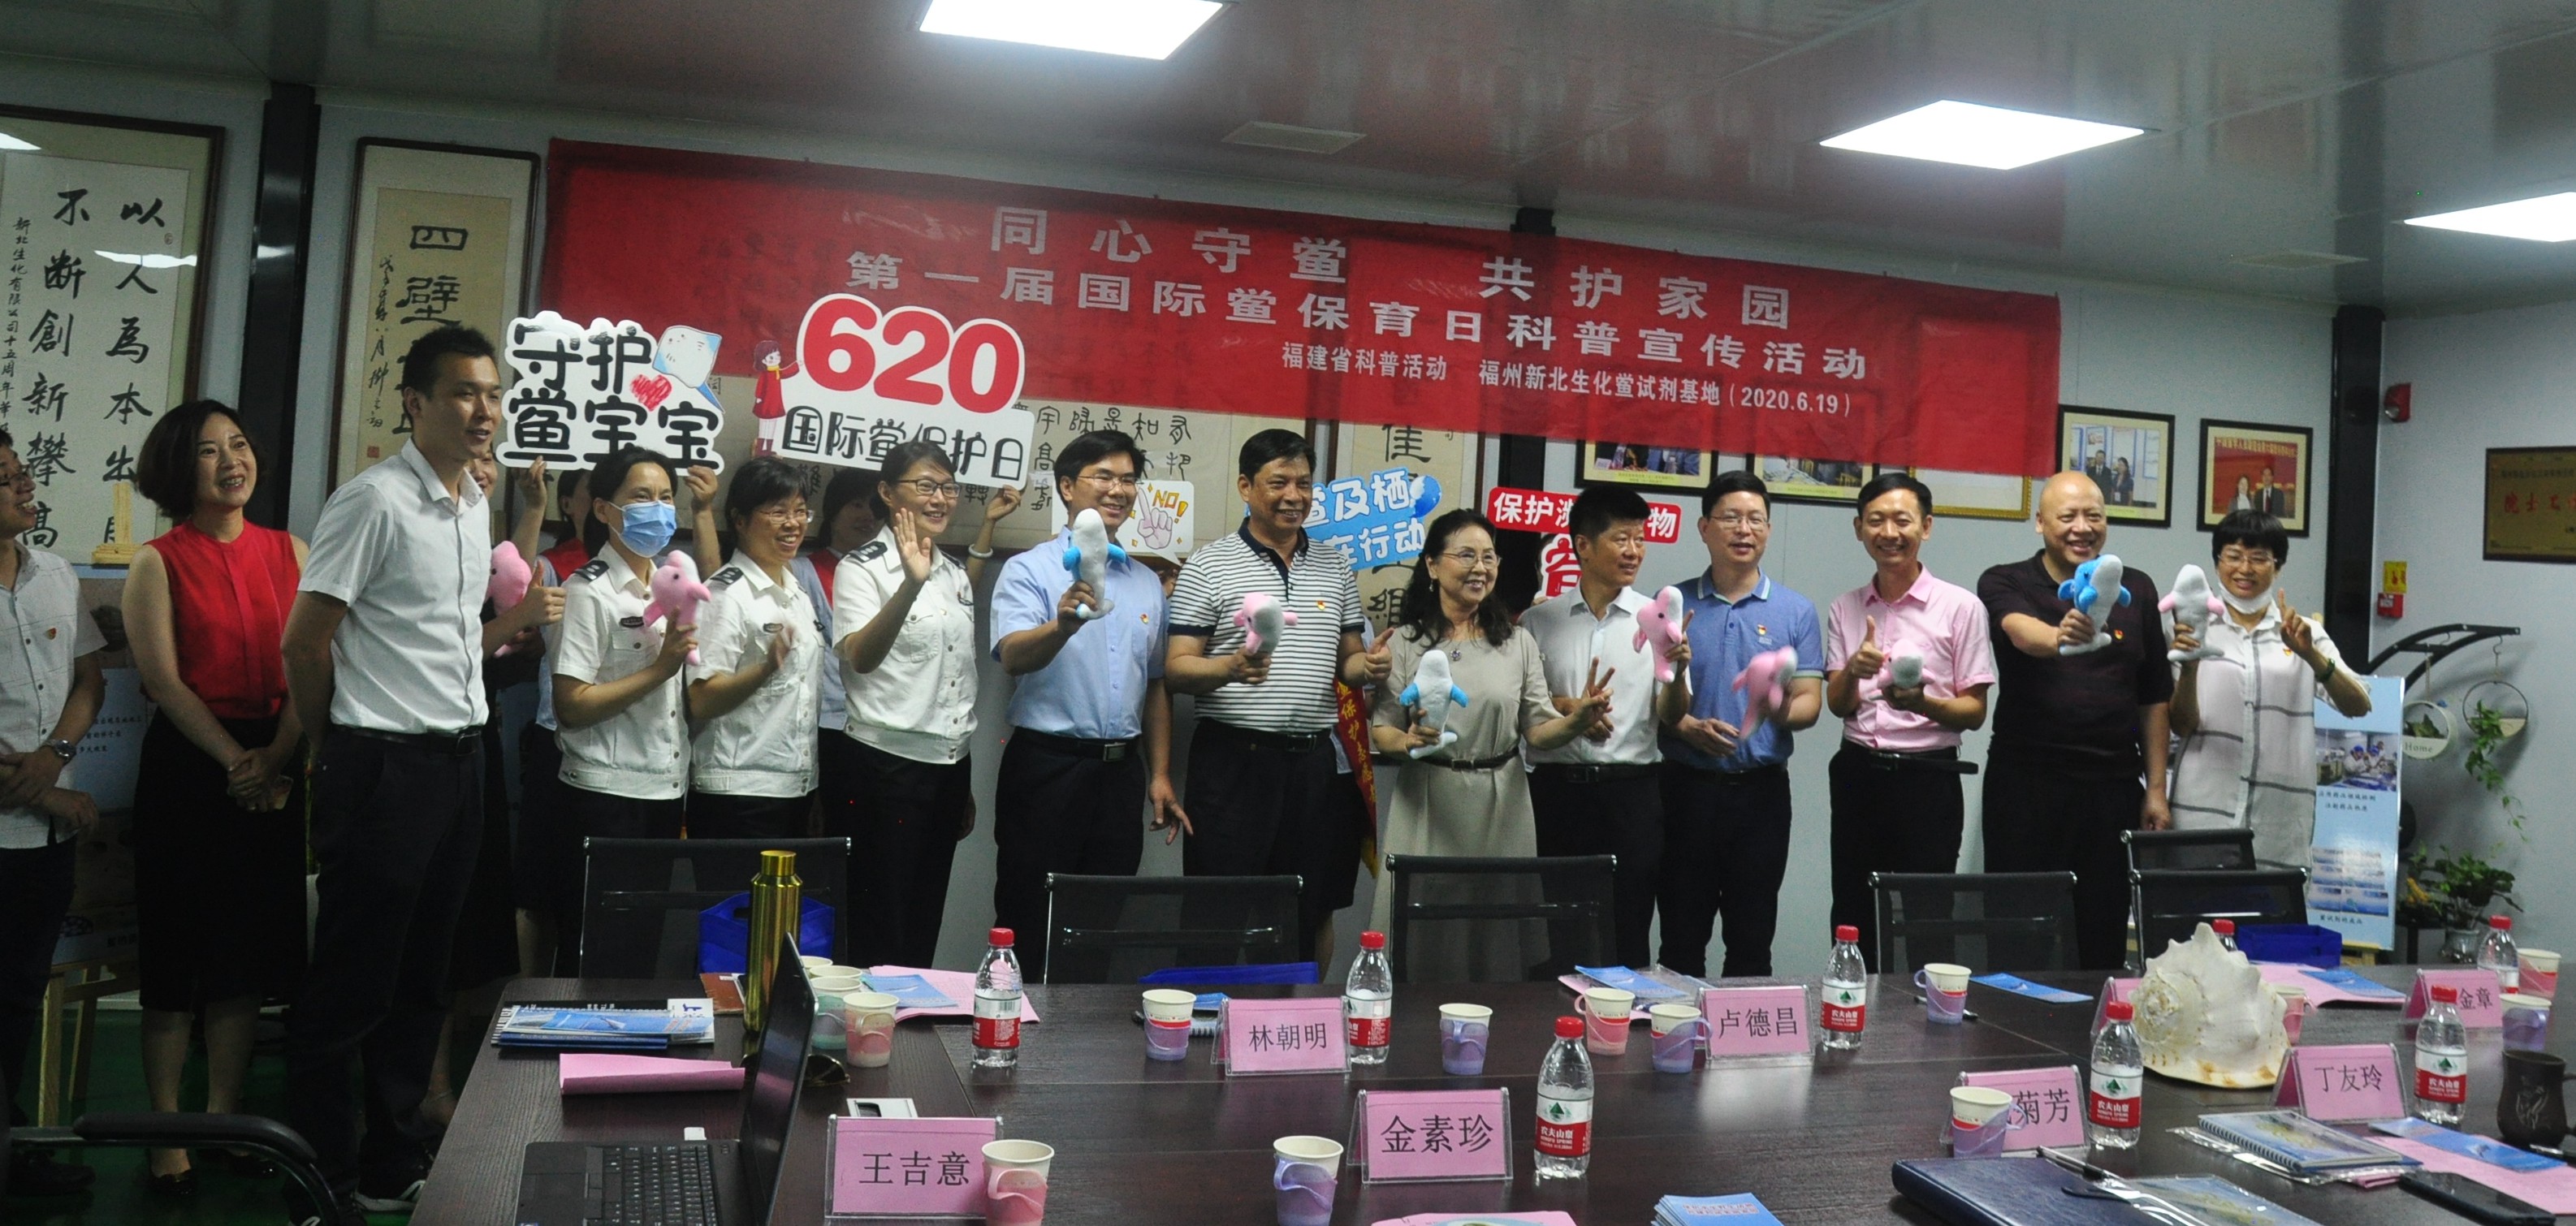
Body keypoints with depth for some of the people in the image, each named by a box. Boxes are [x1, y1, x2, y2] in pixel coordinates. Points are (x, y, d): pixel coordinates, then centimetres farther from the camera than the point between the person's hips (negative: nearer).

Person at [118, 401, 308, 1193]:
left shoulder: (289, 553, 7)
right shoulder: (158, 562, -1)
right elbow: (164, 681, -8)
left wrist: (276, 761, -10)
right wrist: (235, 760, -14)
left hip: (275, 767, 3)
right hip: (188, 764, -3)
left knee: (251, 948, 8)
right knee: (180, 948, 1)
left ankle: (224, 1117, 21)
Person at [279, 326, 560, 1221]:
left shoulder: (475, 508, 13)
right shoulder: (375, 501, -13)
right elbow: (305, 644, -12)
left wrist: (518, 621, 4)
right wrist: (345, 751, 0)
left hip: (457, 761, 8)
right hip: (384, 768, -8)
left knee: (421, 980, 15)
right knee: (350, 986, 2)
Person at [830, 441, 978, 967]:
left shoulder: (955, 575, 14)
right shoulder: (863, 568, -7)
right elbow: (860, 657, -25)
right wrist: (910, 586, -39)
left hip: (947, 766, 7)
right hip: (883, 766, -7)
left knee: (924, 926, 12)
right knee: (880, 930, 0)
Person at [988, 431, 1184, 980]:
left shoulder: (1148, 583, 14)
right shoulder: (1031, 570, -4)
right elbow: (1014, 657, -21)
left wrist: (1160, 775, 11)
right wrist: (1064, 624, -41)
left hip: (1121, 770, 5)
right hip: (1048, 765, -5)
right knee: (1030, 924, 1)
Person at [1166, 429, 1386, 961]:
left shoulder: (1336, 565, 13)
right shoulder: (1209, 565, 0)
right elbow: (1176, 669, -5)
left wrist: (1367, 666, -5)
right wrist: (1230, 668, -24)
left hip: (1312, 757, 4)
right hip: (1234, 756, -4)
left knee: (1310, 909, 9)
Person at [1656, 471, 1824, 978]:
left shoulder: (1796, 611, 6)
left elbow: (1810, 700, 2)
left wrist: (1783, 710, -20)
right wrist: (1687, 728, -16)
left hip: (1761, 789, 1)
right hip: (1687, 784, 0)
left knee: (1752, 940, 7)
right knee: (1682, 939, 6)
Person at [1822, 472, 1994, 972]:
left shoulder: (1961, 607, -2)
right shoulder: (1845, 608, 9)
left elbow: (1974, 712, -2)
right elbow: (1838, 706, 7)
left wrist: (1921, 702, -23)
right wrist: (1853, 670, -16)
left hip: (1927, 777, -3)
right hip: (1858, 775, 4)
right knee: (1853, 921, 9)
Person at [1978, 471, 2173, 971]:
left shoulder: (2136, 589, 10)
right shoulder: (2005, 584, 1)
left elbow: (2154, 698, 12)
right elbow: (2021, 630, -23)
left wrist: (2156, 789, 7)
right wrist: (2059, 636, -46)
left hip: (2114, 785, 3)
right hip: (2027, 781, -2)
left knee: (2104, 938, 6)